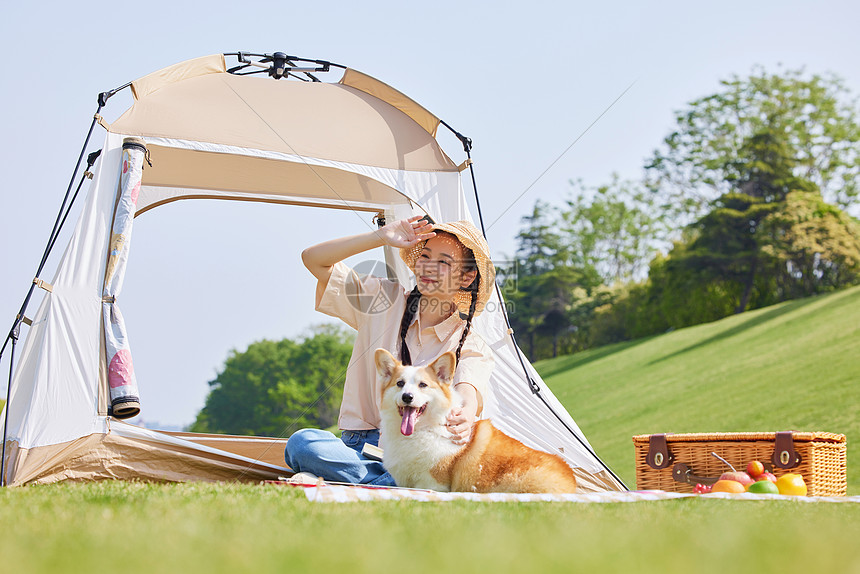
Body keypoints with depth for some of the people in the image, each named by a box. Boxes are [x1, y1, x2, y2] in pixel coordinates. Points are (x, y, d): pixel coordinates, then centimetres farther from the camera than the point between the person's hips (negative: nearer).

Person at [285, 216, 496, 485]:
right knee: (301, 441, -31)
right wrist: (381, 237, -2)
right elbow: (313, 258, 8)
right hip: (359, 448, 2)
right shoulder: (386, 300, 11)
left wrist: (466, 415, -45)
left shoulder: (471, 347, 4)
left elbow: (468, 392, -19)